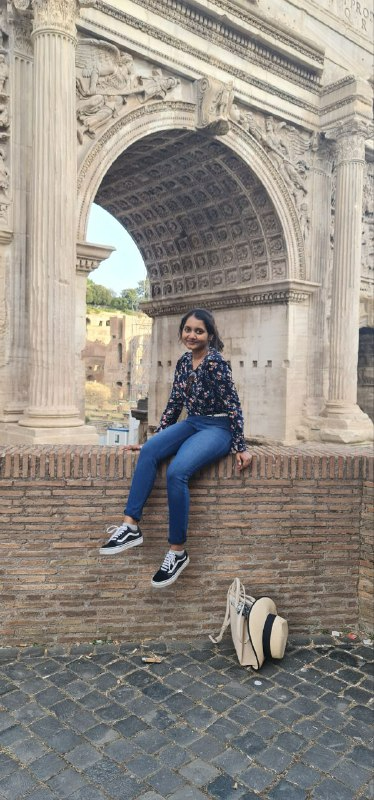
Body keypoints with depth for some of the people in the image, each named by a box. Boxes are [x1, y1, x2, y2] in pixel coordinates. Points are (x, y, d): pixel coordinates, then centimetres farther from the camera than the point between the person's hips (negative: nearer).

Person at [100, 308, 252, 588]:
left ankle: (178, 551, -16)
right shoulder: (184, 362, 9)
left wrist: (240, 448, -13)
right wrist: (158, 437, 15)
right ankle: (131, 527, -23)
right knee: (149, 450, -21)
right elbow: (174, 404, 15)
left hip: (217, 428, -7)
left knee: (176, 472, -30)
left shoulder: (215, 362, -14)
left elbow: (233, 405, -13)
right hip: (192, 423, 7)